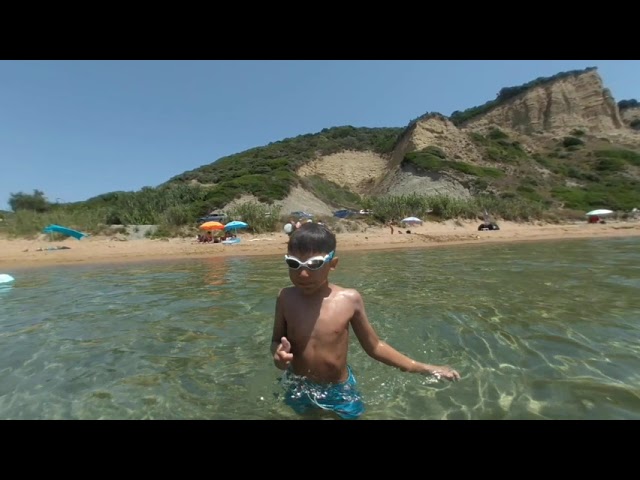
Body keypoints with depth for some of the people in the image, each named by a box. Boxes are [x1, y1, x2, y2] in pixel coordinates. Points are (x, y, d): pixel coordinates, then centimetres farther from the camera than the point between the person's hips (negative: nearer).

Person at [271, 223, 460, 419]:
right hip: (298, 391, 2)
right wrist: (279, 354, -26)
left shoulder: (349, 299, -21)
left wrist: (424, 368, -9)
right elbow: (277, 341, -3)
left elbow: (373, 346, -8)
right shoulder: (286, 298, -17)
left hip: (339, 392, -1)